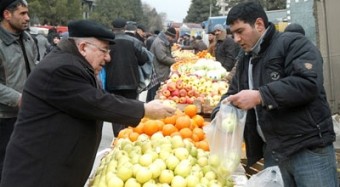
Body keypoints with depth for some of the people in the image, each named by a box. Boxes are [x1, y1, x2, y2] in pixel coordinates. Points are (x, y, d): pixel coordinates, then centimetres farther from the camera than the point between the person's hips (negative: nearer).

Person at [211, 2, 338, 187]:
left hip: (309, 148, -7)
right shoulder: (245, 60, 17)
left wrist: (260, 96, -24)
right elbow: (233, 93, 21)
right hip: (272, 152, 7)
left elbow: (308, 83, -21)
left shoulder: (293, 43, -7)